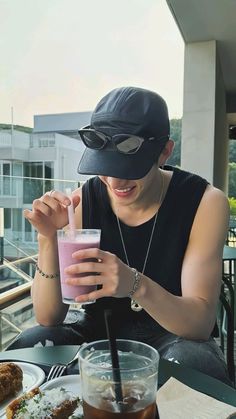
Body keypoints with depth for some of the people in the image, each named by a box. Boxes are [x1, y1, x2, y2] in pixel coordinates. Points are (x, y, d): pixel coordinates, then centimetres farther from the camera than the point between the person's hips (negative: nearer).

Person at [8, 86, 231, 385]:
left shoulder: (204, 203, -17)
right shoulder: (83, 201, -13)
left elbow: (202, 324, -21)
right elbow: (48, 318, -11)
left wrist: (136, 285, -40)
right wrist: (48, 240, -28)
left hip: (172, 337, -1)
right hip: (98, 331, 2)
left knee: (191, 361, -33)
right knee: (31, 343, -23)